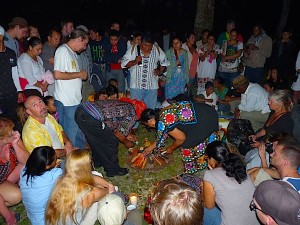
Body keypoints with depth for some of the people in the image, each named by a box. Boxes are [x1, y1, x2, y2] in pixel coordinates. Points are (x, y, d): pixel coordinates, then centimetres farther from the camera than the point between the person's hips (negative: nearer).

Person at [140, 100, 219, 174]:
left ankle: (191, 169, 26)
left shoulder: (162, 124, -18)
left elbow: (181, 138, -9)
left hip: (204, 120, -9)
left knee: (187, 144, 6)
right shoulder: (163, 113, 9)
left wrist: (171, 148, 9)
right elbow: (162, 136, 22)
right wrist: (151, 147, 29)